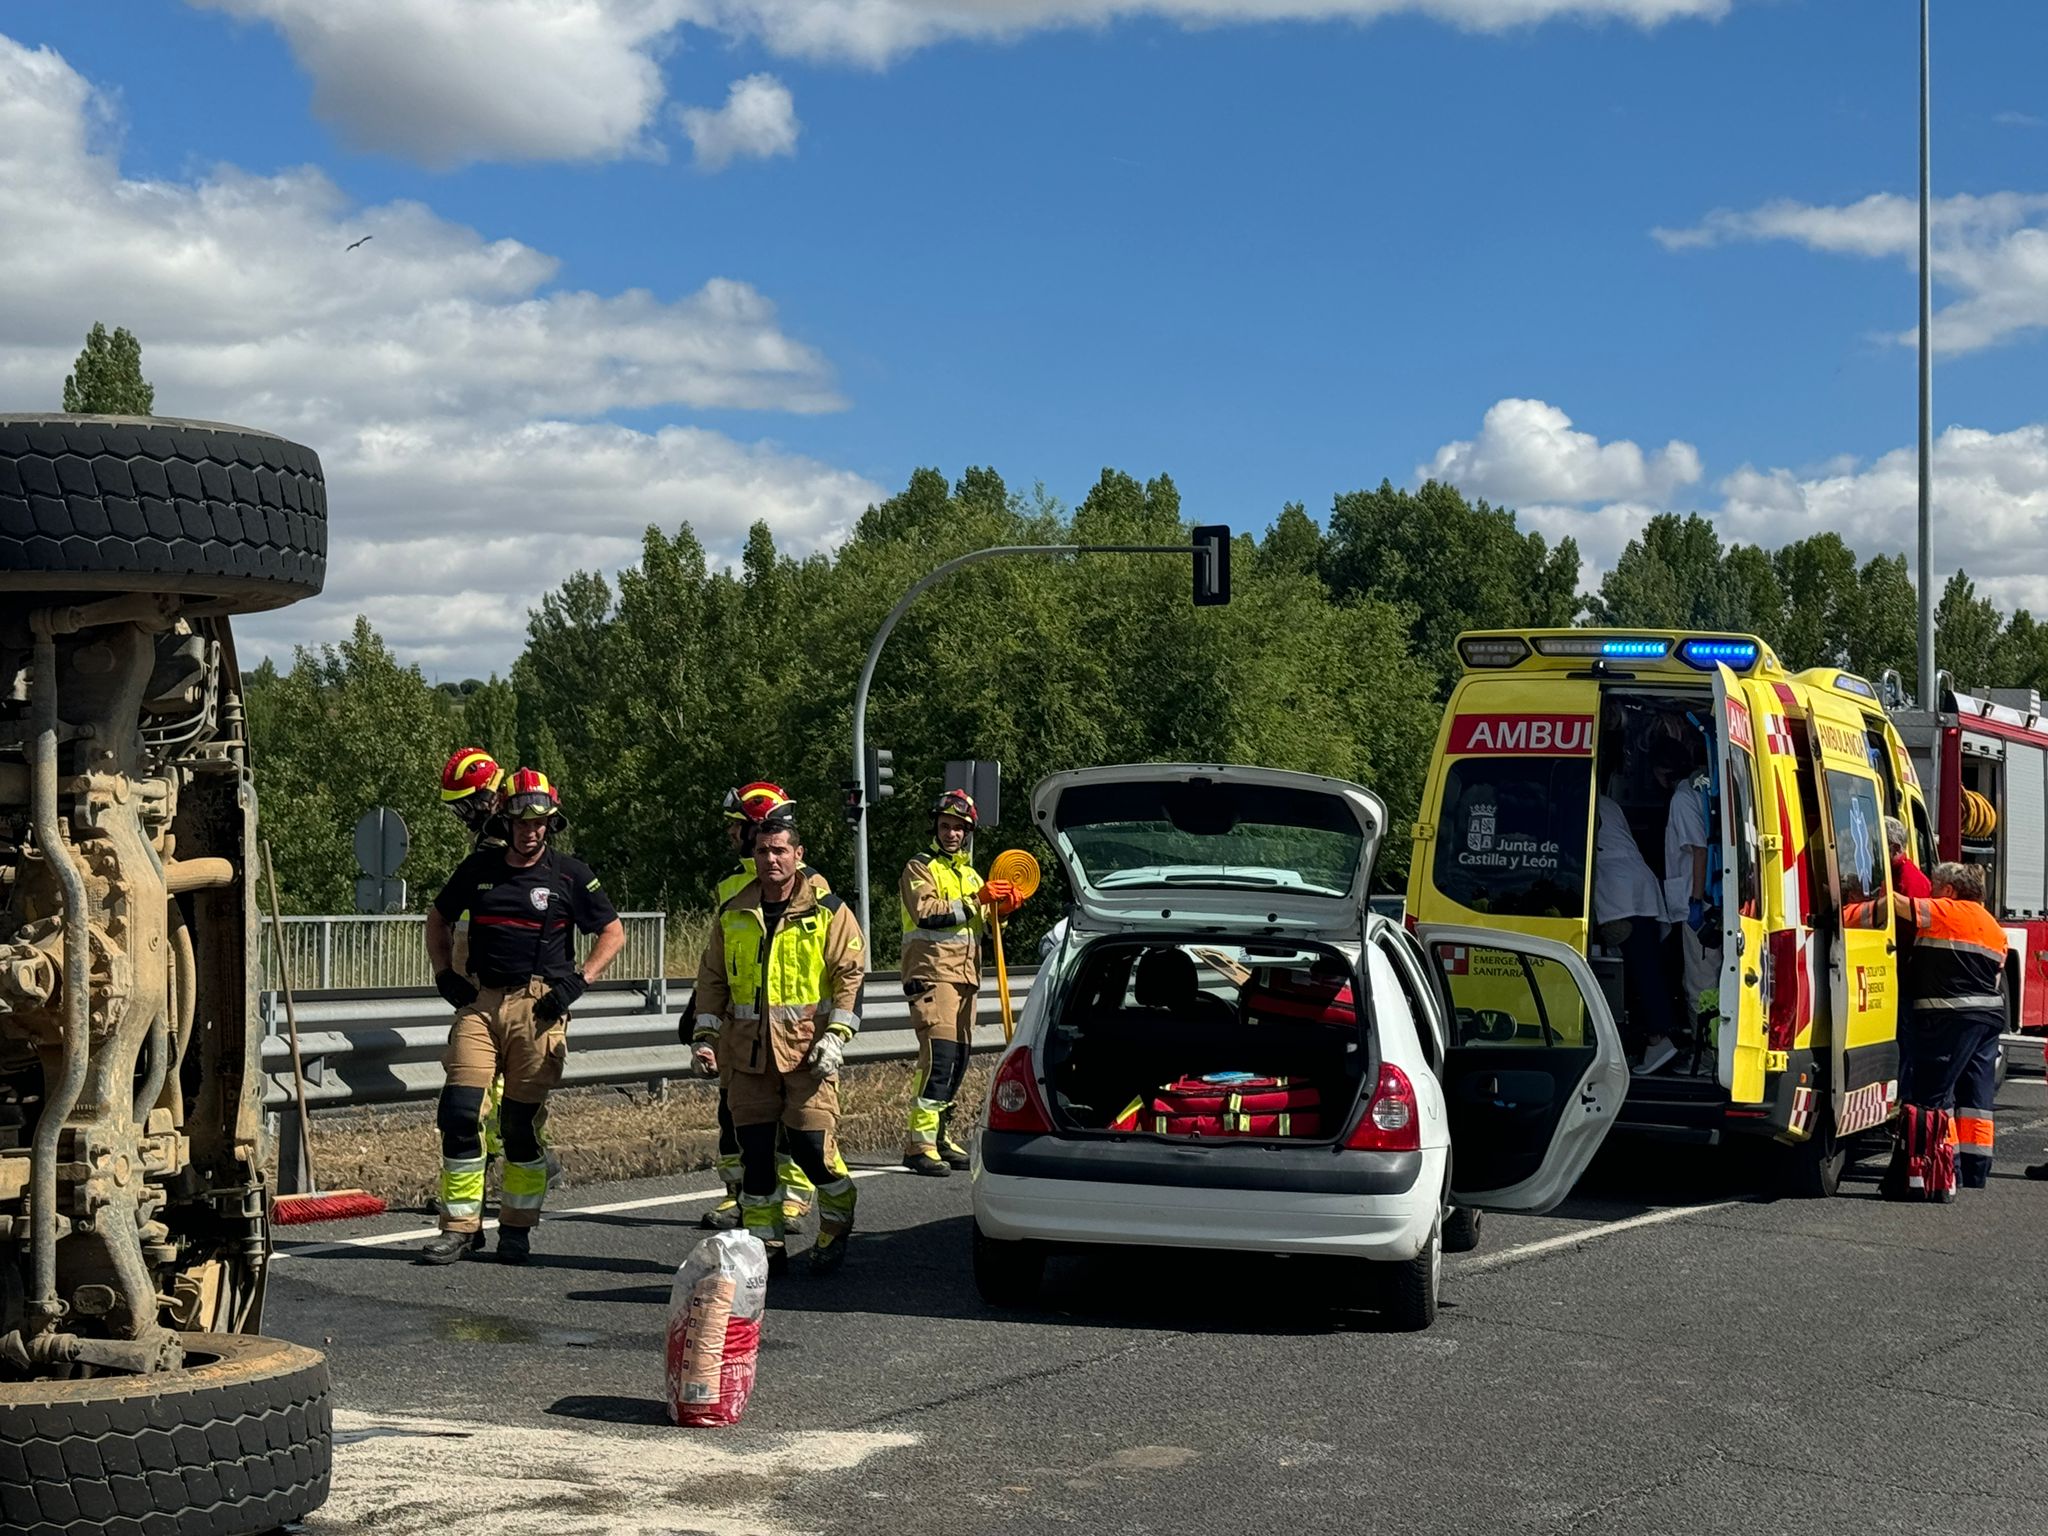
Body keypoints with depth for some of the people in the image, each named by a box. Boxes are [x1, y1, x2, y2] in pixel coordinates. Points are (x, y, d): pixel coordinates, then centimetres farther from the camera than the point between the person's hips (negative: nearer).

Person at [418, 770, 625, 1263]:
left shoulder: (569, 875, 1)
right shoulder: (479, 867, 8)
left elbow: (613, 932, 8)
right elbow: (438, 919, 23)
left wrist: (576, 982, -3)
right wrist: (445, 974, 11)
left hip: (539, 1006, -2)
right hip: (480, 1001, 2)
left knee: (523, 1121, 2)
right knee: (458, 1112, -7)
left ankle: (517, 1228, 15)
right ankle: (460, 1226, 2)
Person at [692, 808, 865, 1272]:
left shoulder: (828, 912, 0)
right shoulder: (733, 914, 11)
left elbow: (850, 974, -3)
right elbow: (711, 978, 18)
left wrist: (836, 1037, -11)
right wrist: (705, 1035, 10)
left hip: (807, 1047, -4)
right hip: (747, 1048, 4)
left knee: (811, 1144, -8)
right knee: (754, 1147, 4)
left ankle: (836, 1227, 16)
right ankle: (764, 1241, 15)